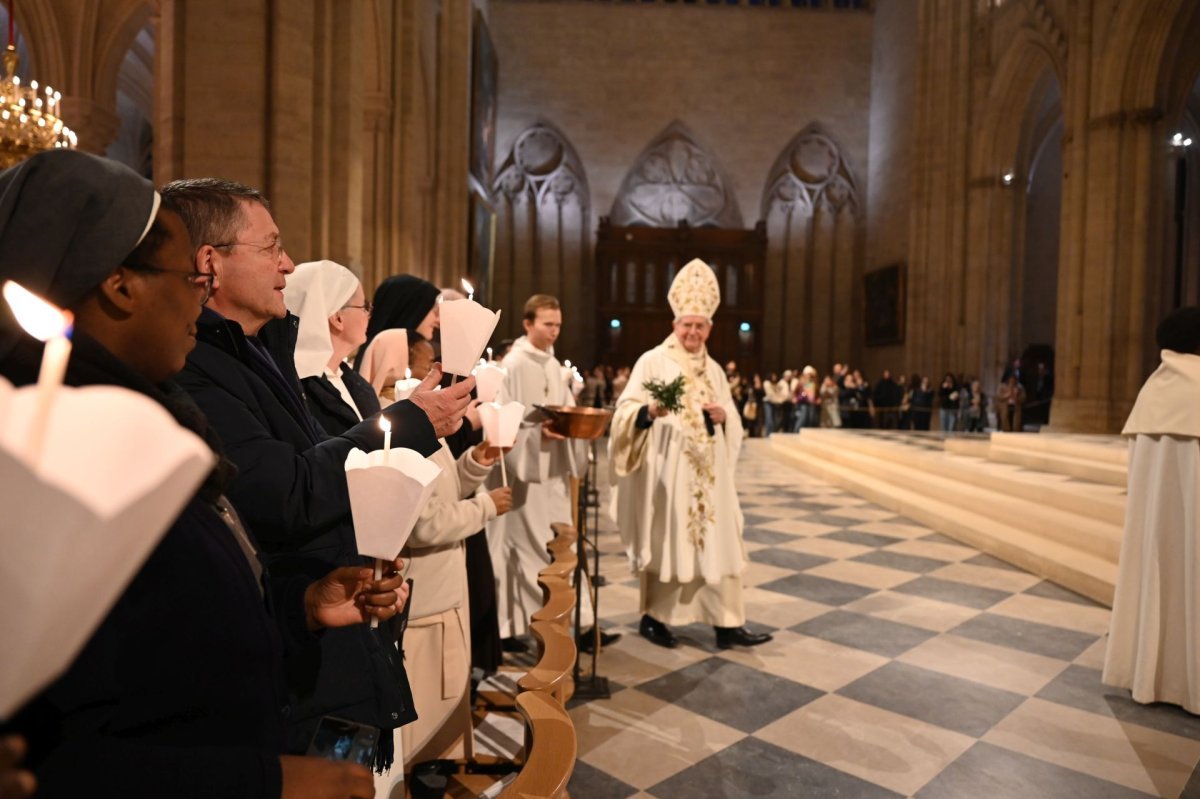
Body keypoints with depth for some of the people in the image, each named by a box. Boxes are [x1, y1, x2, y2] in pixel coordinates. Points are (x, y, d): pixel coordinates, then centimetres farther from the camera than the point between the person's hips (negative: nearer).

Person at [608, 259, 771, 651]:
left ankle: (728, 624, 11)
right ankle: (653, 617, 18)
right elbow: (626, 410, -9)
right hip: (666, 470, -5)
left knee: (718, 541, 4)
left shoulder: (714, 369, 14)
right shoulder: (652, 361, -3)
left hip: (708, 472, 5)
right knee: (663, 541, 2)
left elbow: (732, 422, 14)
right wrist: (650, 410, -29)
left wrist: (724, 416, -8)